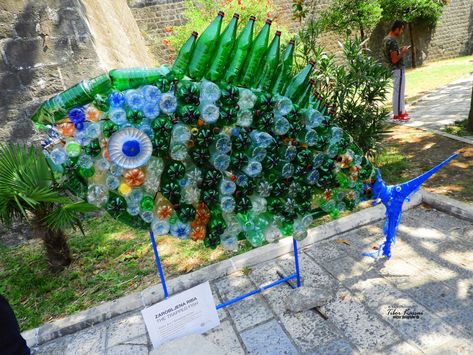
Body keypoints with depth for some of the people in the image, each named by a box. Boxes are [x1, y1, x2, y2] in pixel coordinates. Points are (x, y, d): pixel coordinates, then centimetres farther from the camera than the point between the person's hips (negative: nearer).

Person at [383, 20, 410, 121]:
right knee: (398, 91, -3)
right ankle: (397, 114, 5)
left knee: (399, 91, 18)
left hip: (394, 69, 10)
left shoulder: (386, 39, 8)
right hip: (398, 69, -10)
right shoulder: (392, 42, -22)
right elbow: (394, 60, -24)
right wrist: (403, 52, -11)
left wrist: (400, 51, 10)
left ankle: (401, 111, 28)